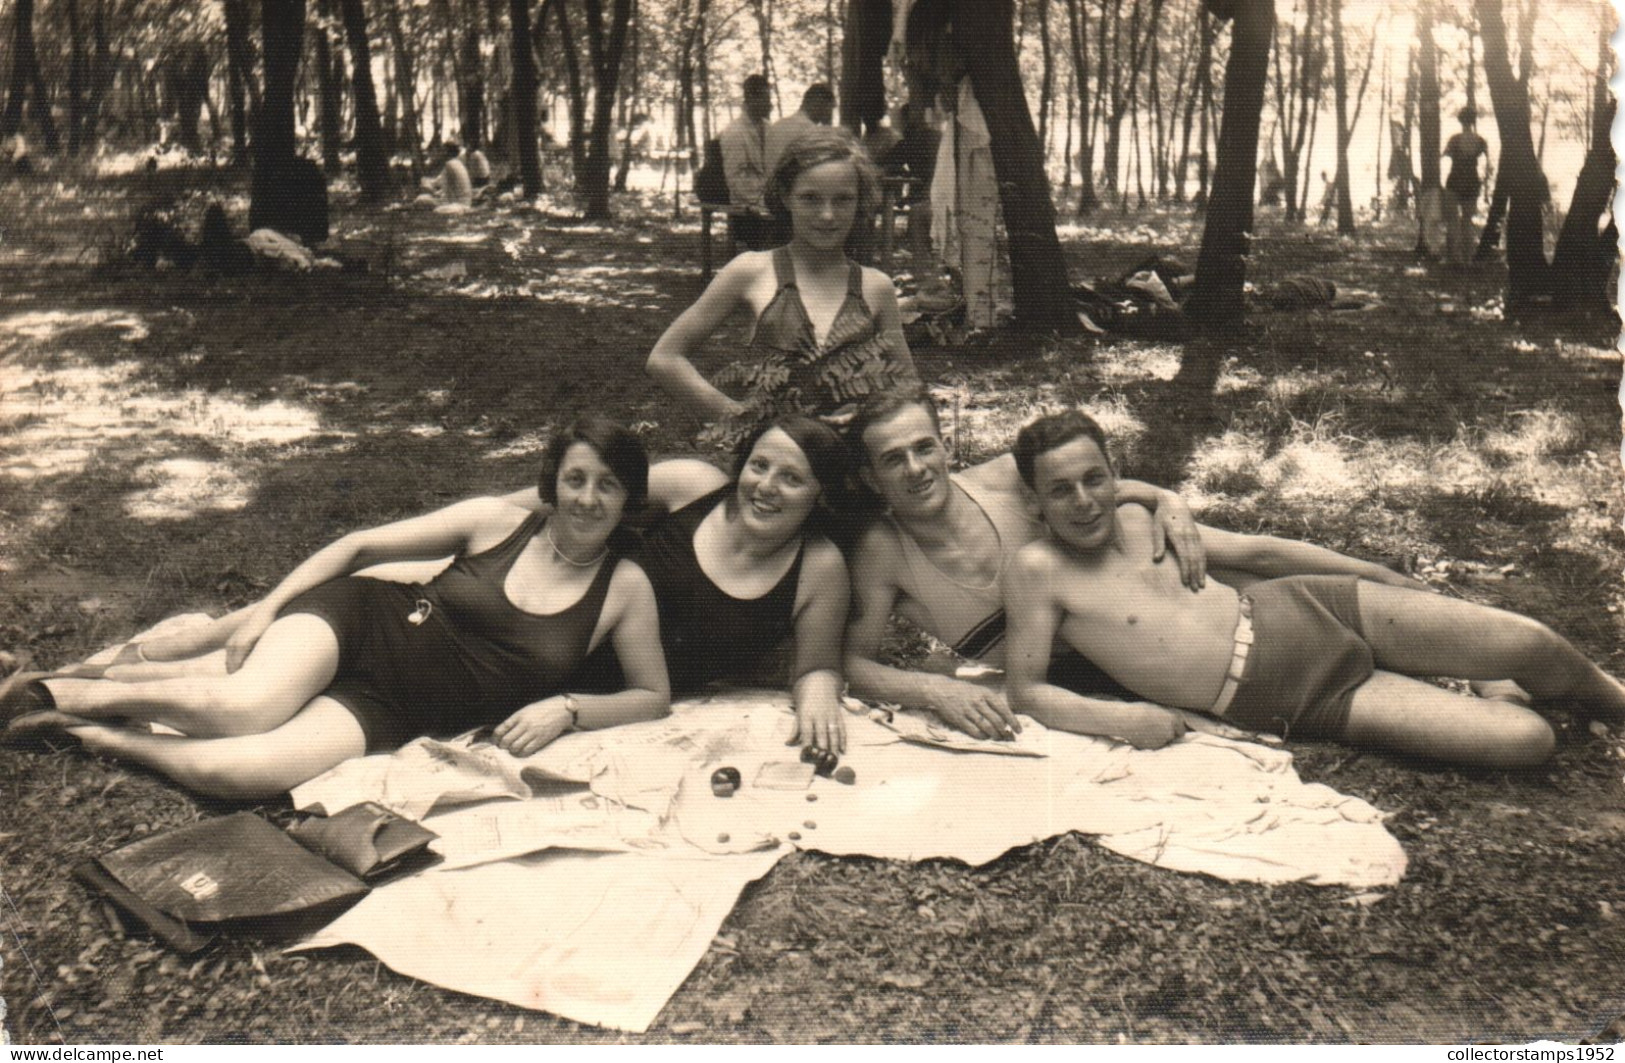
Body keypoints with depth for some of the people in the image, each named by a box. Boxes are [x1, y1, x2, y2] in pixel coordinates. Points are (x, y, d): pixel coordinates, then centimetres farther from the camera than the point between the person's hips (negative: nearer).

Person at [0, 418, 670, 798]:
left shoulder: (626, 588, -1)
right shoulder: (495, 521, -1)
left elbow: (652, 697, 5)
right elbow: (361, 546, 6)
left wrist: (565, 709, -11)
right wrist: (268, 607, -2)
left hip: (390, 713, 0)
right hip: (359, 622, 0)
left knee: (237, 772, -26)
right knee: (248, 706, -31)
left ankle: (101, 735, 0)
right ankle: (63, 691, -5)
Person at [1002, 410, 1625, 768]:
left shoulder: (1138, 520, 7)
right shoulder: (1039, 569, -10)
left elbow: (1256, 549, 16)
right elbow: (1026, 692, -12)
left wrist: (1384, 576, 19)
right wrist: (1122, 718, -29)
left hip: (1305, 611, 5)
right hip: (1281, 706, -5)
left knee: (1527, 643, -9)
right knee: (1524, 742, -14)